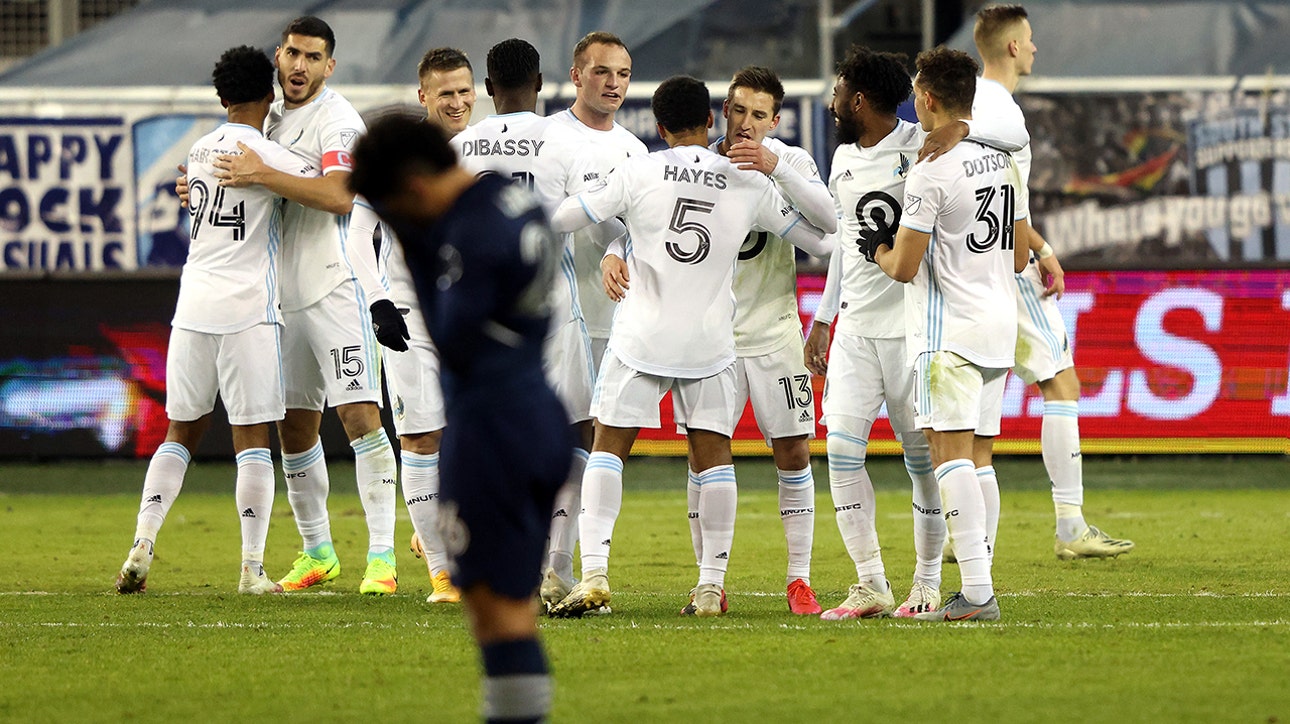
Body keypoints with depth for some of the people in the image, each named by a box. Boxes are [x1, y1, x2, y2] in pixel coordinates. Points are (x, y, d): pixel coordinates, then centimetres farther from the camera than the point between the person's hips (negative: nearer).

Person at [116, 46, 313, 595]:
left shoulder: (199, 151, 12)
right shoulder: (263, 153, -8)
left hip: (193, 303, 6)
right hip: (247, 306, -6)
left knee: (181, 431, 14)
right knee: (252, 437, -2)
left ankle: (143, 544, 1)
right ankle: (252, 568, -4)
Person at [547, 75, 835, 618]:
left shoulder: (638, 173, -6)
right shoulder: (749, 184, 0)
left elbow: (562, 219, -1)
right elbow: (821, 239, 10)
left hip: (641, 339, -1)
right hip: (709, 344, 2)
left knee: (607, 450, 6)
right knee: (713, 458, 9)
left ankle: (594, 572, -6)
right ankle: (712, 584, 5)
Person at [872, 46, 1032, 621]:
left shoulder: (930, 173, -14)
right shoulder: (1004, 161, 11)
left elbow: (904, 268, -11)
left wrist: (878, 249, 10)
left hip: (950, 331, -8)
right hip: (999, 324, 8)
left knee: (951, 450, -10)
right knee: (977, 455, 11)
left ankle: (976, 591, -18)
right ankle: (978, 588, 8)